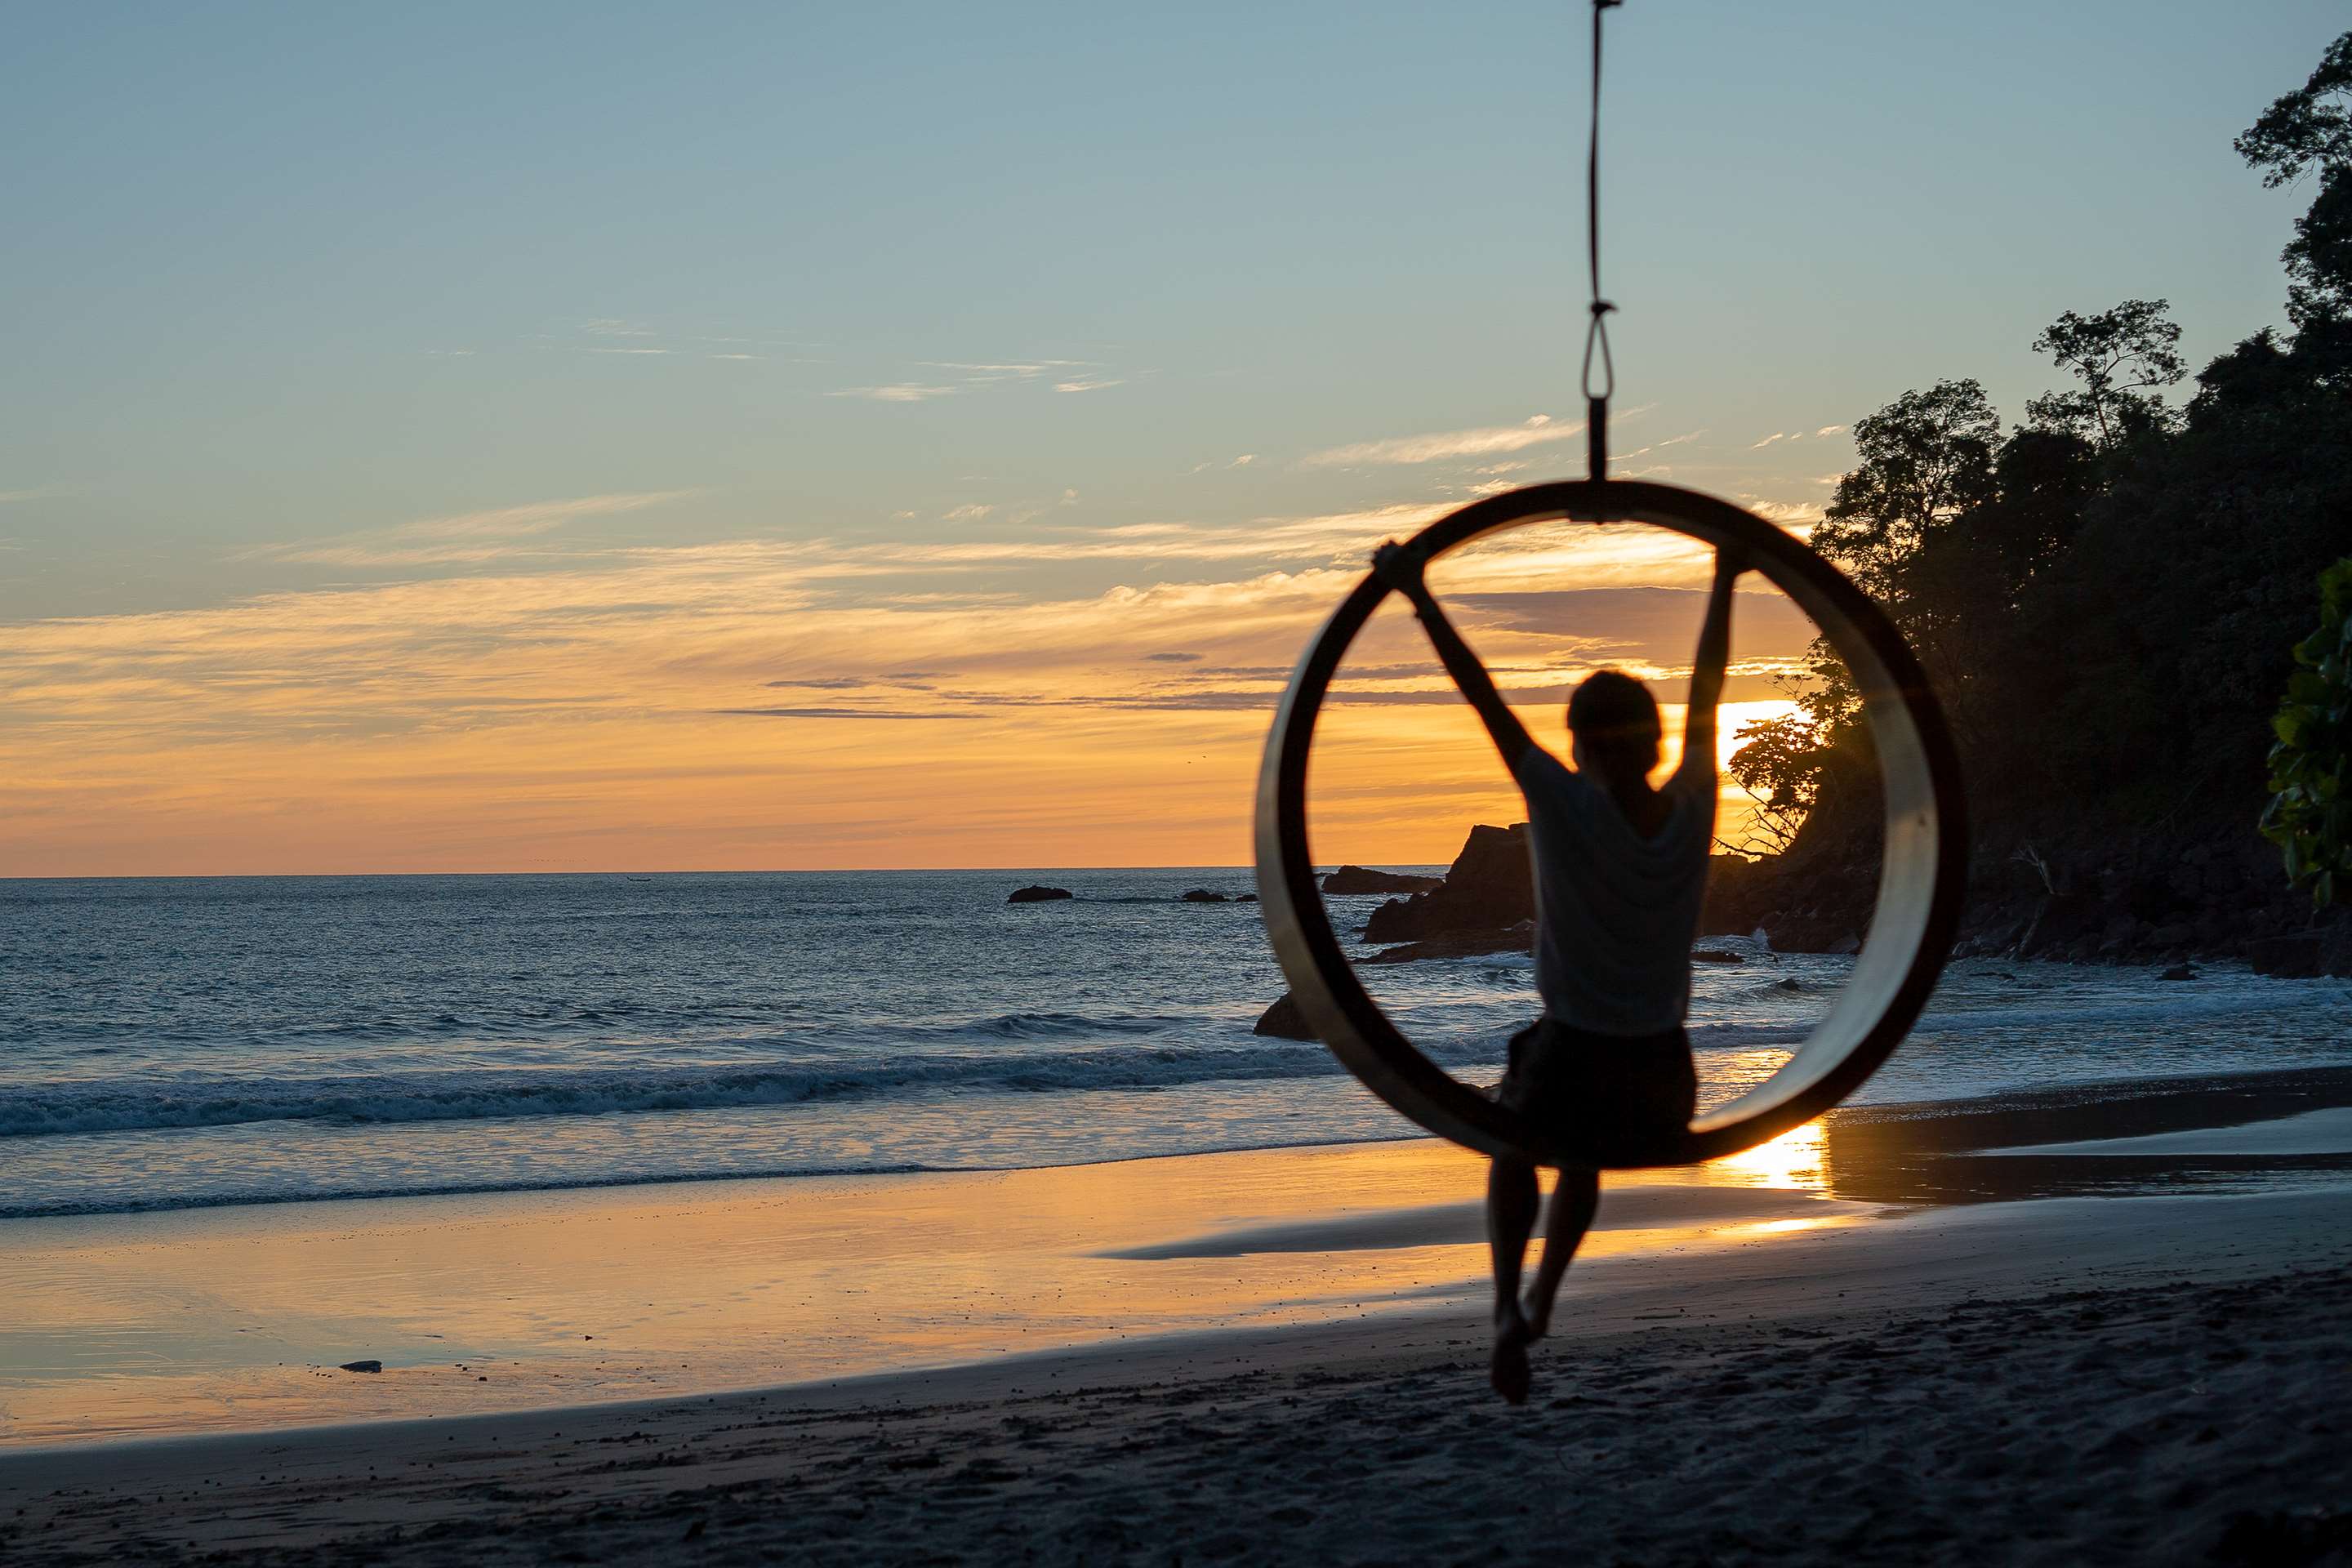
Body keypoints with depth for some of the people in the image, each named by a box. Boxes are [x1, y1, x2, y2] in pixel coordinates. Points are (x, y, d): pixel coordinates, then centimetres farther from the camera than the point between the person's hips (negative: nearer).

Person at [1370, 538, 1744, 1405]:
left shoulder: (1567, 809, -18)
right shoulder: (1692, 809, -8)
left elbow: (1483, 694, -15)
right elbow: (1707, 693, 7)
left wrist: (1419, 596, -10)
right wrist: (1724, 582, 20)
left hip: (1573, 1057, -4)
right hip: (1664, 1074, 4)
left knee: (1514, 1146, 28)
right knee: (1585, 1154, 36)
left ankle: (1509, 1307, 7)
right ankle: (1544, 1301, 41)